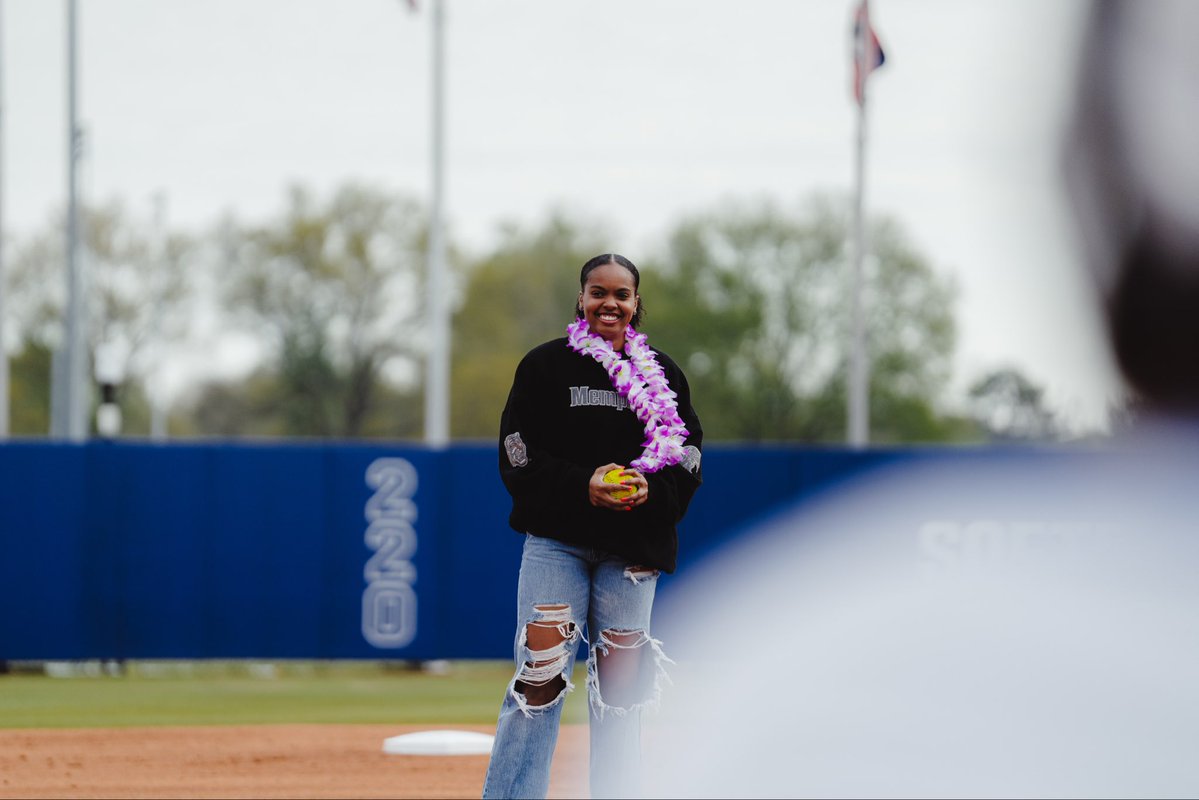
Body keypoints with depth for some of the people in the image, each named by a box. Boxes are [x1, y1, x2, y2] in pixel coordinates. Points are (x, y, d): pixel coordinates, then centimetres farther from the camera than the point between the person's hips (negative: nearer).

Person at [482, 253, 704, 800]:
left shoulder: (662, 374, 10)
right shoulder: (545, 365, 3)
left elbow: (688, 461, 10)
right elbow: (518, 457, -1)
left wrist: (651, 488, -12)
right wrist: (582, 486, -16)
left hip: (633, 546, 3)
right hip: (556, 539, -2)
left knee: (619, 689, 4)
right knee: (540, 674, -12)